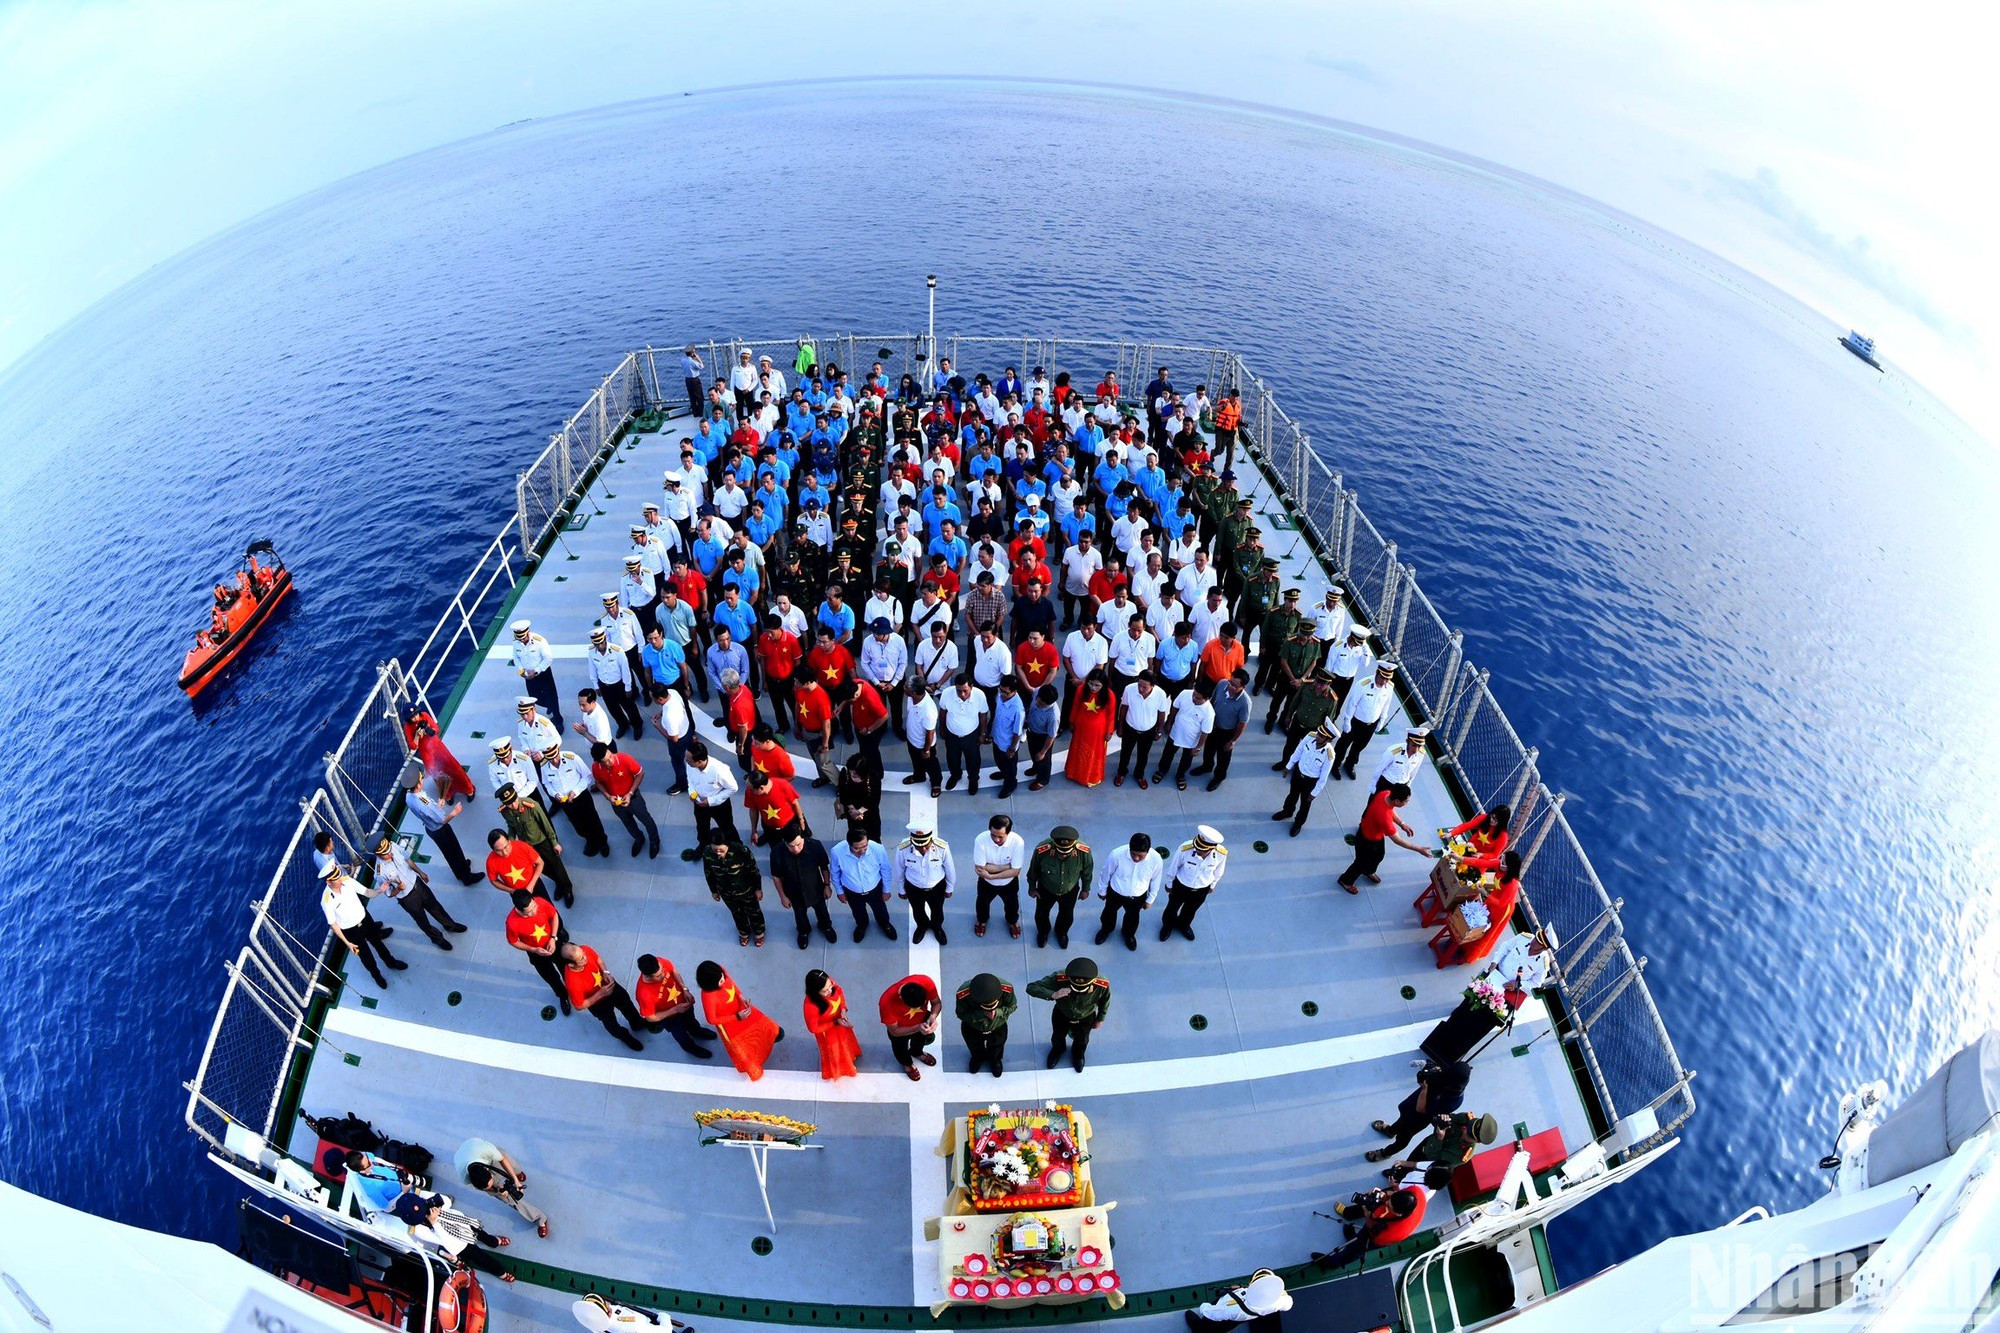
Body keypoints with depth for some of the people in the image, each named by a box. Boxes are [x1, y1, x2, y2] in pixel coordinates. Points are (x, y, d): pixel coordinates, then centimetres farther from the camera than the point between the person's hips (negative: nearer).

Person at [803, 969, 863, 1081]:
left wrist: (843, 1009, -18)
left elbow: (839, 990, -6)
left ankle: (850, 1057, 68)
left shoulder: (829, 983, -31)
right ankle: (835, 1070, 60)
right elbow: (813, 1028, -25)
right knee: (834, 1053, 26)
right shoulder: (811, 1006, -44)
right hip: (827, 1031, -5)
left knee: (846, 1042, 35)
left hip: (840, 1020, 5)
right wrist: (835, 1022, -24)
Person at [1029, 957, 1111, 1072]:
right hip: (1061, 1015, 0)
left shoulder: (1102, 985, -39)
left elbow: (1104, 1001, -14)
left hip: (1085, 1019, 0)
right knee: (1058, 1037, 32)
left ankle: (1078, 1054, 68)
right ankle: (1057, 1050, 68)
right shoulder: (1059, 979, -43)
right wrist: (1053, 995, -56)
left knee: (1082, 1040, 32)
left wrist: (1100, 1019, 3)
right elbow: (1031, 987, -41)